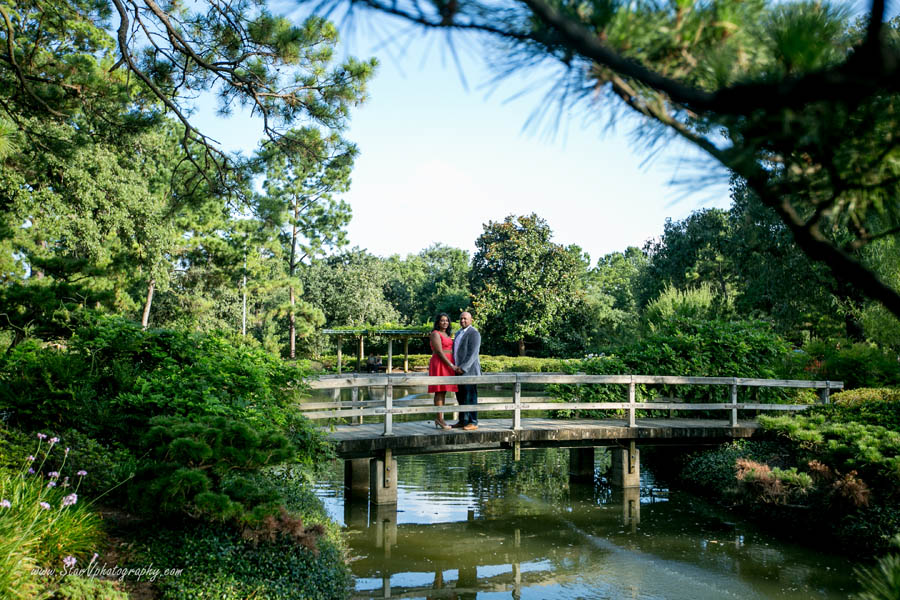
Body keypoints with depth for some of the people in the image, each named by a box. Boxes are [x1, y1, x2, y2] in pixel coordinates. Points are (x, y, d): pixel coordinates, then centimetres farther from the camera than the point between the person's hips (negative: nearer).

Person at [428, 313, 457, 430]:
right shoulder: (435, 334, -8)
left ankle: (439, 419, 9)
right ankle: (440, 419, -8)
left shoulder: (446, 334, 20)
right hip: (439, 364, -9)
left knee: (443, 392, 7)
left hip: (447, 365, 9)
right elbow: (439, 352, -16)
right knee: (439, 392, -8)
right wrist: (451, 365, -20)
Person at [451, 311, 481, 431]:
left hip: (469, 370, -9)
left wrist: (463, 368, -22)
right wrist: (456, 367, 12)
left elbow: (473, 353, -18)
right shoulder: (459, 333, 17)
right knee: (461, 397, 10)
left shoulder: (474, 333, -11)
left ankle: (473, 423, -1)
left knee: (470, 397, -5)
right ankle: (462, 421, 17)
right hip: (459, 370, 9)